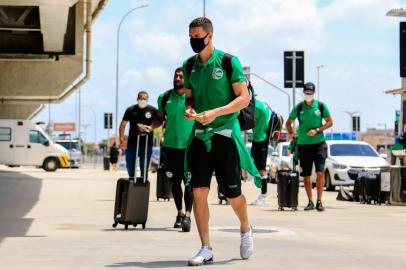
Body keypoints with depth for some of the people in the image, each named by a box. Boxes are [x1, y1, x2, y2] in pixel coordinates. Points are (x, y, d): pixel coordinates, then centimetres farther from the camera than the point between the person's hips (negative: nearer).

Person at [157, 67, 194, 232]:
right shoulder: (165, 98, 7)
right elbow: (160, 118, 18)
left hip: (190, 146, -3)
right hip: (170, 145, 3)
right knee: (175, 181, 11)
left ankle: (188, 215, -12)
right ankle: (180, 213, 26)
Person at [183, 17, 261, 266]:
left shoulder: (229, 61, -6)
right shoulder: (190, 65, 9)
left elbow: (244, 98, -9)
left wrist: (215, 112, -21)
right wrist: (189, 110, -5)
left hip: (225, 133, -4)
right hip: (200, 135, 4)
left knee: (232, 193, 2)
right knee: (198, 191, -6)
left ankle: (246, 229, 33)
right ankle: (206, 249, 1)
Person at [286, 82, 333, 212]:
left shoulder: (321, 106, 1)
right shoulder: (298, 107, 4)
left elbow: (330, 122, 5)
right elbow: (288, 122, 13)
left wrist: (317, 130, -10)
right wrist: (291, 133, -7)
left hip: (319, 143, -1)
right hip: (303, 144, 1)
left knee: (320, 172, -13)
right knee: (306, 175, 5)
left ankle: (319, 201, -6)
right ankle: (310, 202, 15)